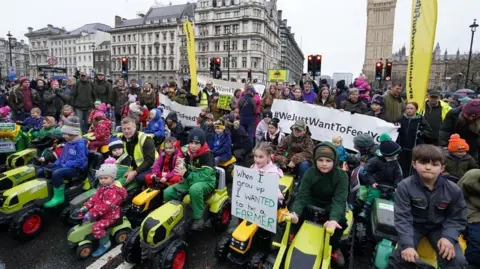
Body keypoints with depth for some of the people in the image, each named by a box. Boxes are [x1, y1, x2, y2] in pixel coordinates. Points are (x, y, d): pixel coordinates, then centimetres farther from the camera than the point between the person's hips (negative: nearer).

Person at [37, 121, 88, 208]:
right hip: (64, 166, 10)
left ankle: (59, 197, -25)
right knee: (40, 171, 5)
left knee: (56, 173, -36)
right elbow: (62, 156, 25)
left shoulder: (80, 144, -16)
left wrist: (65, 166, -20)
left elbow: (80, 161, -22)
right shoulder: (68, 143, 14)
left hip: (76, 169, -10)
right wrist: (56, 164, 8)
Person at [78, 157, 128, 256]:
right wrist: (86, 207, -6)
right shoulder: (102, 188, 7)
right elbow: (94, 198, 7)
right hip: (100, 214, 10)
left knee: (97, 227, -25)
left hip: (110, 216, -10)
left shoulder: (113, 192, -26)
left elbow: (105, 206, -32)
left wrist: (91, 213, -32)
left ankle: (105, 243, -6)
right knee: (86, 218, 12)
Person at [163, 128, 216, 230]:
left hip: (206, 182, -7)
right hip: (191, 181, 7)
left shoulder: (207, 155, -20)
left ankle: (198, 218, -22)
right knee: (168, 192, -8)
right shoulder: (189, 152, 4)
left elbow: (204, 176, -27)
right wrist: (181, 166, -6)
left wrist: (186, 174, -30)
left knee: (195, 189, -42)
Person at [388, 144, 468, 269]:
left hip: (439, 227, 3)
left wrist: (449, 237, -20)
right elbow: (402, 217, -21)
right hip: (414, 225, -3)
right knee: (401, 258, -21)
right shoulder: (405, 186, -20)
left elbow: (457, 218, -2)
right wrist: (407, 244, -30)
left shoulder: (453, 190, -10)